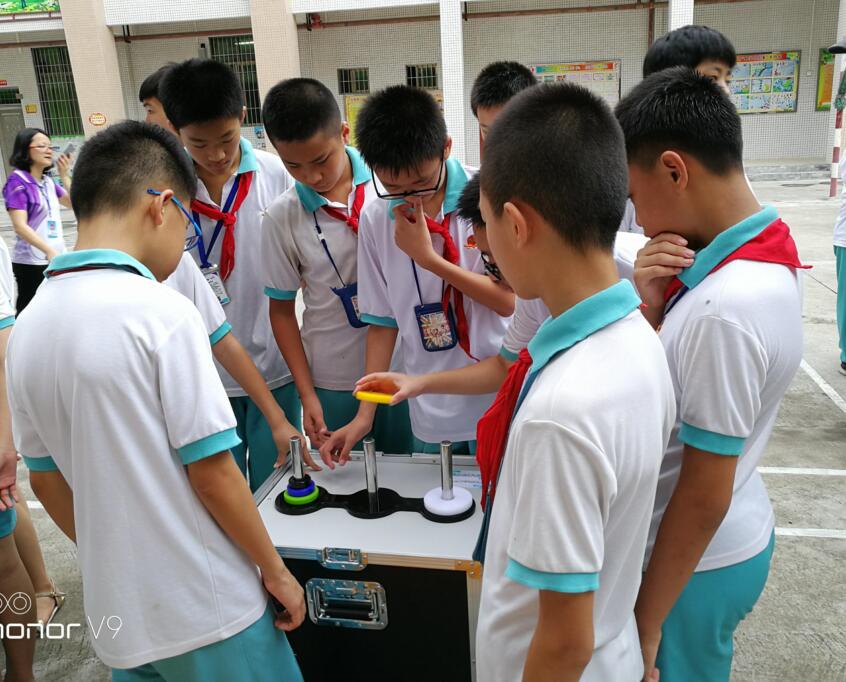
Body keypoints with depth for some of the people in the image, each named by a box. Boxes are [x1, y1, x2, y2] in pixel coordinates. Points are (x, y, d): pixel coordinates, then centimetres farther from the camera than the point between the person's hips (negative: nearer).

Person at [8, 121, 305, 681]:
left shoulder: (27, 328, -1)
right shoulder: (161, 311, -21)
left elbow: (46, 479, 7)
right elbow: (211, 472, -19)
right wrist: (275, 570, -6)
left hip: (116, 609, 6)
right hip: (207, 611, -6)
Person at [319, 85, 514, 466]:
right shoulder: (375, 219, -4)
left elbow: (509, 301, -9)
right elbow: (383, 320, 3)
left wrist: (428, 257, -18)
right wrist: (365, 415, 0)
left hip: (499, 403, -2)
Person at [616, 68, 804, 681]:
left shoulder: (724, 309, -31)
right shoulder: (767, 251, -3)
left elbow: (703, 497, -24)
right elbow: (670, 378, 4)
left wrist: (645, 626, -13)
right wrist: (650, 307, -15)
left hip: (693, 562, -8)